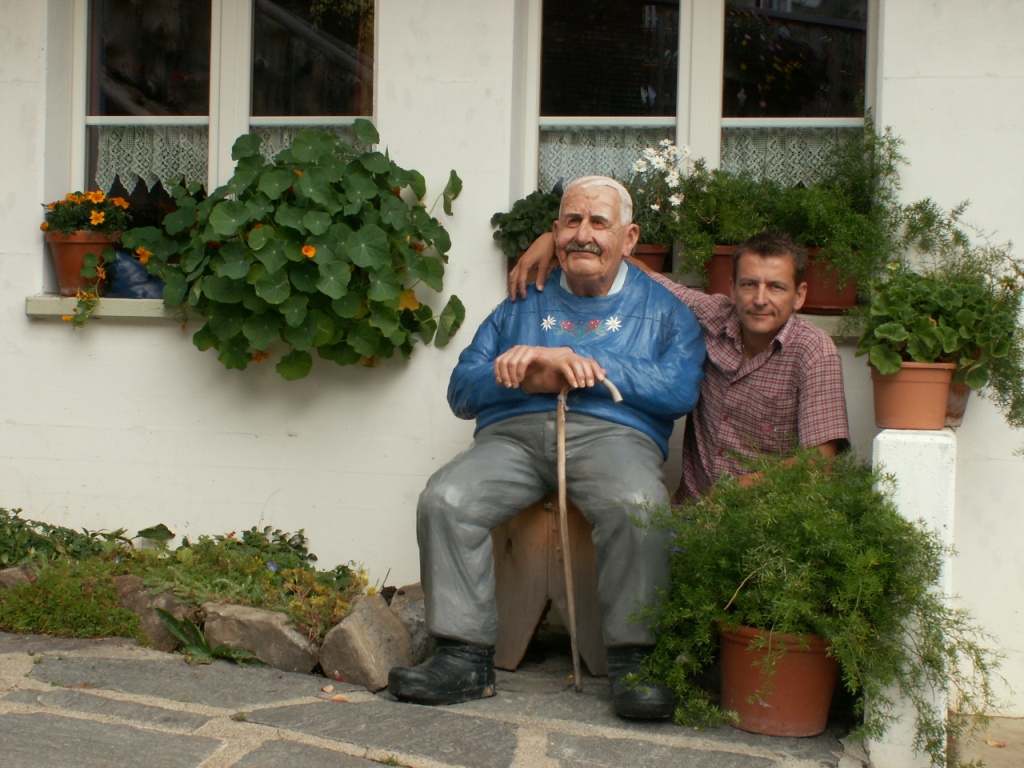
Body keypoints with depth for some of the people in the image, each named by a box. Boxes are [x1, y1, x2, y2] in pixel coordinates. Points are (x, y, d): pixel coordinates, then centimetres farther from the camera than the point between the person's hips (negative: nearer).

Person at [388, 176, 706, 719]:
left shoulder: (663, 310, 17)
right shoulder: (523, 305, 26)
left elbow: (680, 391, -3)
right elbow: (462, 389, 17)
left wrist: (577, 362, -9)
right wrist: (529, 379, -5)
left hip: (612, 434, -2)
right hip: (513, 434, 3)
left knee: (638, 507, -36)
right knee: (444, 499, -27)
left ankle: (633, 661, -25)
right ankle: (465, 658, -23)